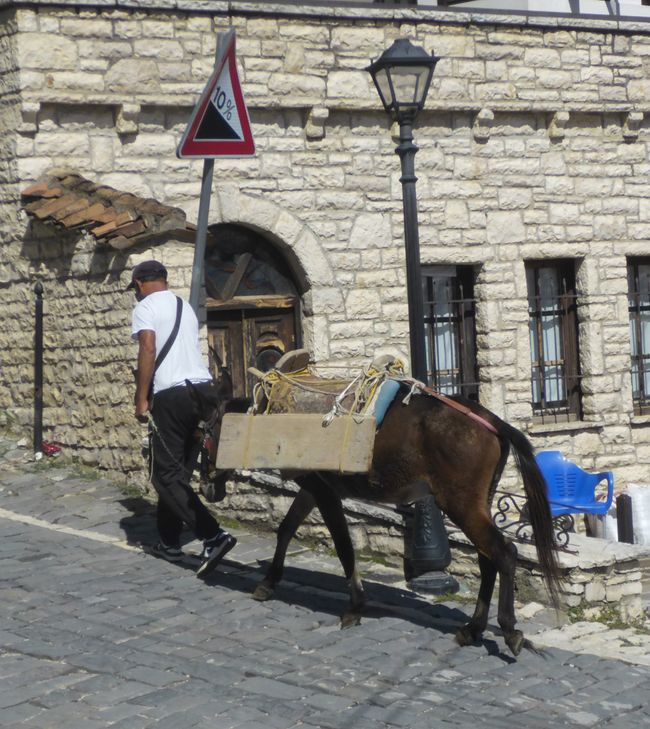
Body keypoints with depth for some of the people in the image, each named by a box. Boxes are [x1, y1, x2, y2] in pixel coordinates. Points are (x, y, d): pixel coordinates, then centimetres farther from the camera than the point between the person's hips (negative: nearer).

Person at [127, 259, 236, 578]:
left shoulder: (146, 307, -1)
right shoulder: (185, 307, 22)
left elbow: (148, 350, -14)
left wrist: (141, 399, -12)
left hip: (172, 394, -8)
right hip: (203, 387, 8)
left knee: (167, 475, -6)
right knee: (179, 472, 16)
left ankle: (213, 536, -20)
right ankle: (169, 541, 20)